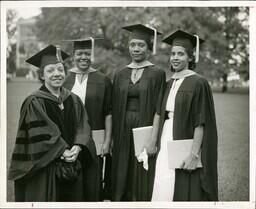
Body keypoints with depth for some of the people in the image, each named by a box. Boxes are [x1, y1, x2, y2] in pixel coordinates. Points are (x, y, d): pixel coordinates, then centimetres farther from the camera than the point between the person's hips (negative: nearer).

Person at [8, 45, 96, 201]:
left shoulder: (73, 100, 9)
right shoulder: (34, 103, -8)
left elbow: (83, 126, 2)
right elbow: (41, 135, -14)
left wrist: (77, 147, -16)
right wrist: (63, 152, -19)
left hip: (72, 168, 5)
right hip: (44, 168, -5)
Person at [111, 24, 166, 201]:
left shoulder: (157, 74, -4)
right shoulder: (120, 75, 9)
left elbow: (158, 110, -9)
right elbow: (115, 109, 10)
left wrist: (153, 140, -16)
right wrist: (112, 138, 4)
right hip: (123, 133, 4)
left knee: (143, 184, 2)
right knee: (122, 180, 8)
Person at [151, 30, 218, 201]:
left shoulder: (198, 83, -8)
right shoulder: (169, 84, 13)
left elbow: (200, 123, -13)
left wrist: (194, 154, -19)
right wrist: (159, 145, 10)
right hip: (167, 142, 7)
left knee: (184, 193, -1)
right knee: (164, 191, 6)